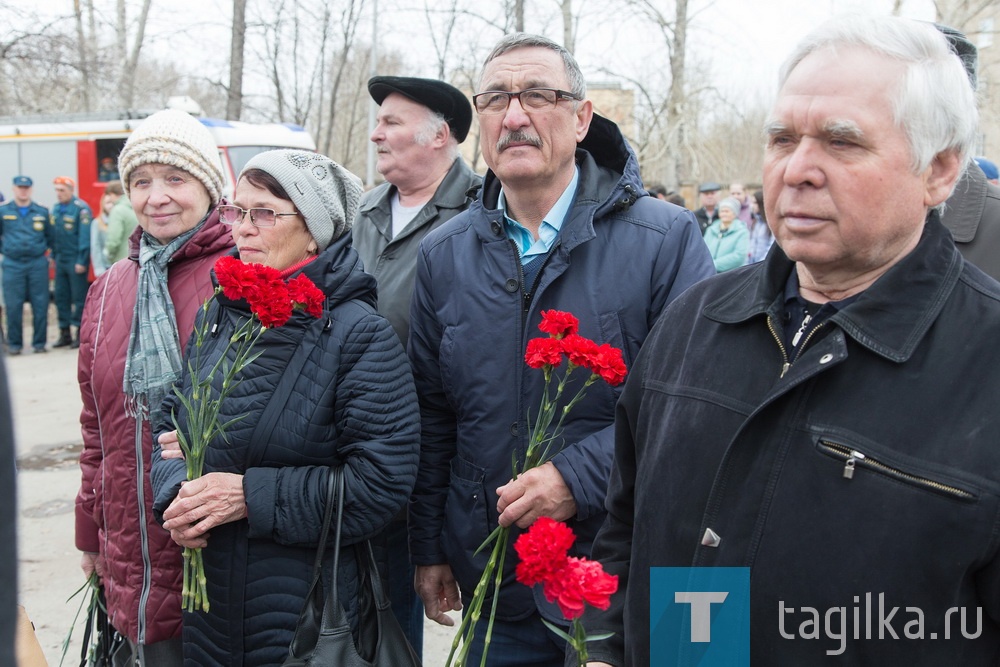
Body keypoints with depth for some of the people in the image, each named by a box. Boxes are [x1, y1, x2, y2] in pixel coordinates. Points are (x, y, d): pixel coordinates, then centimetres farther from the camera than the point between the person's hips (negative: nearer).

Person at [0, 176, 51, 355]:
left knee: (40, 305, 0)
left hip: (38, 264, 1)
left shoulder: (42, 211, 7)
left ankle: (39, 342, 10)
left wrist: (46, 250, 9)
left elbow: (49, 236, 17)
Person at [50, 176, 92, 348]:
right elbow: (53, 235, 17)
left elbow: (85, 236, -14)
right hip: (61, 260, 7)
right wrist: (53, 256, 12)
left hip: (76, 260, -7)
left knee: (79, 298, -1)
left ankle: (80, 334, 5)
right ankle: (64, 333, 16)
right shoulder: (56, 209, 12)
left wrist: (82, 261, -16)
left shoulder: (81, 208, -10)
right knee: (61, 297, 9)